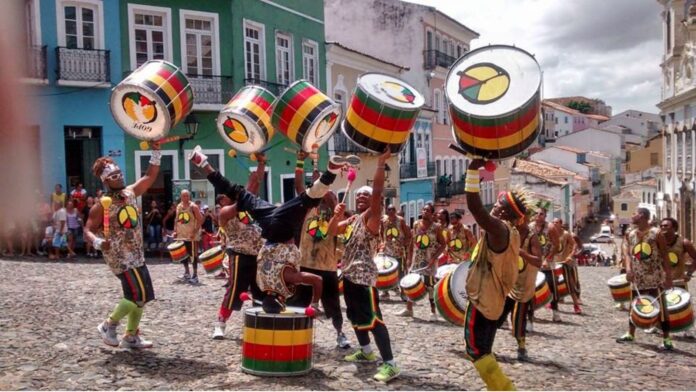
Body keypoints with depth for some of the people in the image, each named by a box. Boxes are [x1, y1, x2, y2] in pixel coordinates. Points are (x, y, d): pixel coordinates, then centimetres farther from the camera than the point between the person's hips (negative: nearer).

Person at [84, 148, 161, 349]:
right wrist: (98, 242, -31)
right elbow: (88, 230, -10)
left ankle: (131, 337, 24)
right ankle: (108, 325, 7)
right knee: (139, 296, -12)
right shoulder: (102, 206, -13)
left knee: (141, 296, 12)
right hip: (120, 257, -8)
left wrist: (156, 151, -6)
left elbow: (150, 176, 5)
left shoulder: (131, 193, 4)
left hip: (136, 255, 8)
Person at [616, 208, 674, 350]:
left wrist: (668, 277, -12)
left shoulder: (656, 234, -9)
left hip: (655, 278, -5)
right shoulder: (630, 235, 7)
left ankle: (667, 340, 4)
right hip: (637, 277, 6)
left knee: (661, 307, -2)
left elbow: (665, 256, -8)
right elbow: (628, 253, 4)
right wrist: (628, 269, -13)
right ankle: (630, 334, 29)